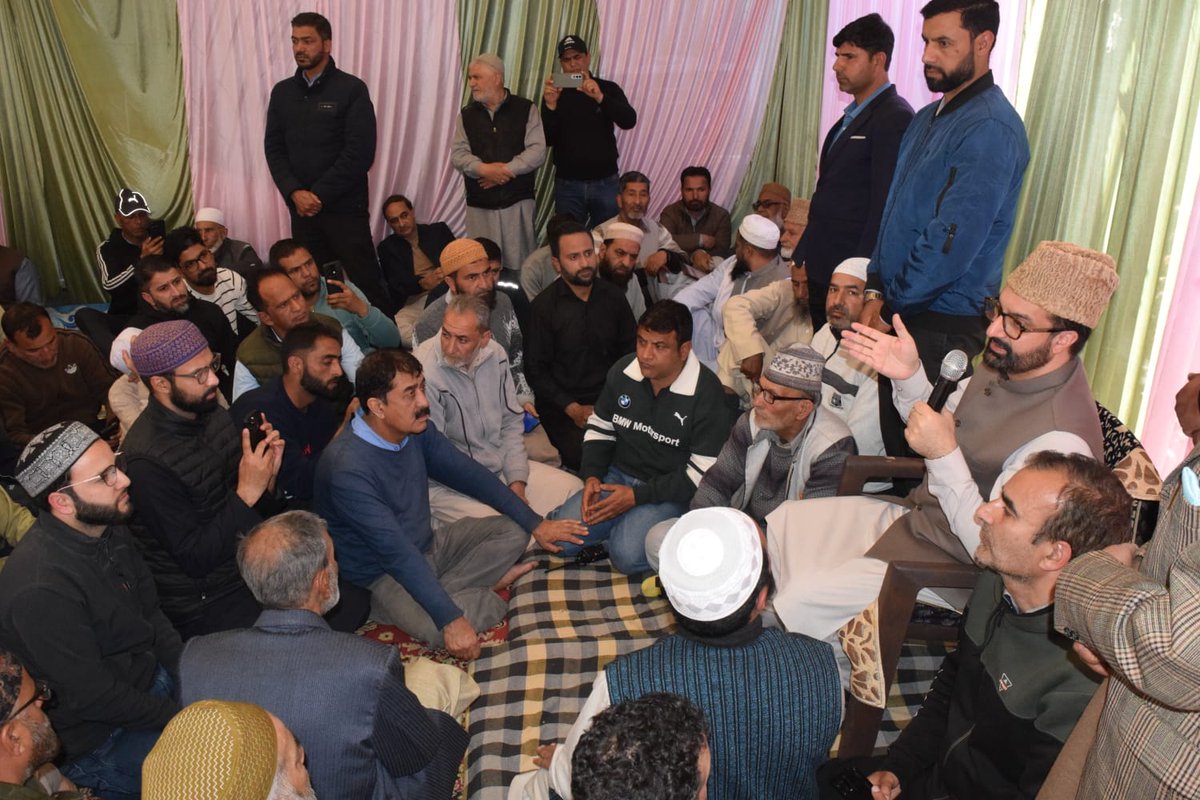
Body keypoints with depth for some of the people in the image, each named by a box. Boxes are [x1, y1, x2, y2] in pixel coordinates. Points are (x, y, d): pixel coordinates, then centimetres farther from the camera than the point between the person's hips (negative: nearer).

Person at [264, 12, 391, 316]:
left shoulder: (352, 89, -3)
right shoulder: (282, 92, 12)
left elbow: (360, 152, -10)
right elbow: (273, 148, 9)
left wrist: (319, 194, -12)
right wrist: (295, 193, -9)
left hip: (344, 207, -4)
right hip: (301, 208, 4)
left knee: (365, 281, -5)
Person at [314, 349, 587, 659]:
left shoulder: (416, 430, -5)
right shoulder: (348, 468, -29)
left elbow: (469, 474, 4)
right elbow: (396, 552, -33)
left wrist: (534, 523, 3)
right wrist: (451, 619, -35)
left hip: (426, 546, 8)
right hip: (381, 575, -7)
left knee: (513, 531, 1)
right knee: (441, 630, -34)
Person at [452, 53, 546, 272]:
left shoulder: (525, 109, 3)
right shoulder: (467, 114, 12)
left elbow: (537, 151, -6)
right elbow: (458, 154, 3)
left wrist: (506, 170, -16)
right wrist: (484, 169, -16)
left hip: (517, 201, -2)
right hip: (479, 204, 3)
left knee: (519, 262, -1)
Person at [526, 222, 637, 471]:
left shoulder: (613, 296, 9)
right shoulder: (543, 306, -3)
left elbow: (631, 352, 12)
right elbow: (536, 370, -3)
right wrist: (573, 408, -12)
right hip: (564, 407, -3)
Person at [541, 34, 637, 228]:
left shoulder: (608, 89, 3)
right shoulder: (554, 94, 3)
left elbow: (629, 121, -13)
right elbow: (547, 140, -5)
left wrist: (600, 97, -28)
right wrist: (550, 105, -21)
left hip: (605, 182, 0)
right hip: (567, 184, 0)